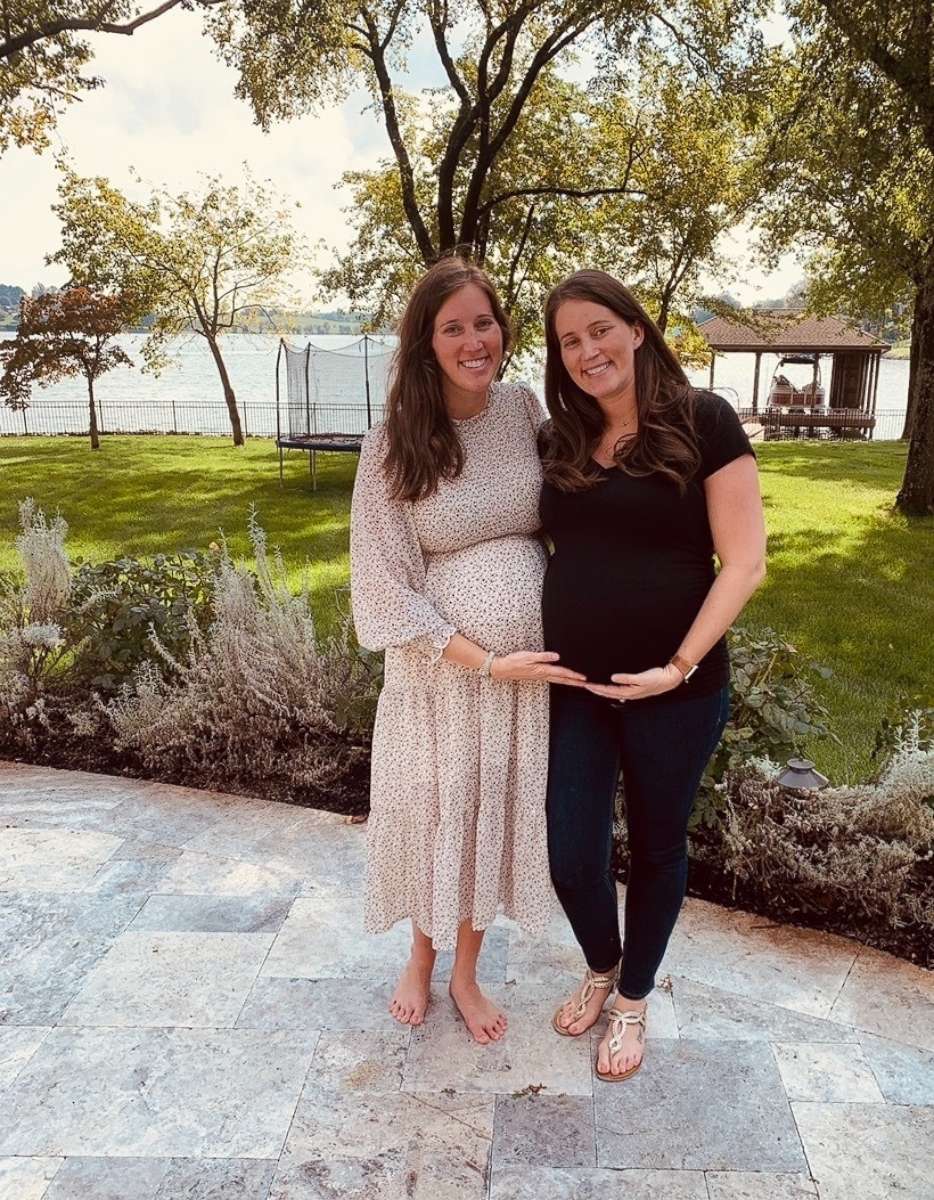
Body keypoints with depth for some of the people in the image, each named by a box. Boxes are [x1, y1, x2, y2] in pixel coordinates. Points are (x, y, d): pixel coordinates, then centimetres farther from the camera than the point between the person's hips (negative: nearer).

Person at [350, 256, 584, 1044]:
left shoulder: (525, 410, -2)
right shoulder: (393, 444, -10)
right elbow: (386, 582, -10)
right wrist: (484, 661, -14)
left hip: (531, 661, 3)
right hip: (440, 666, -2)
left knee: (498, 816, 15)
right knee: (432, 814, 13)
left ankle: (466, 973, 39)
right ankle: (422, 959, 42)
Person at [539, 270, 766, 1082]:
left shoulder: (703, 422, -9)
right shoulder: (559, 440, 4)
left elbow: (744, 562, -10)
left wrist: (680, 665, -17)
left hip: (673, 689, -3)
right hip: (572, 683, 4)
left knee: (656, 847, 15)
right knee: (572, 855, 8)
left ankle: (634, 1000, 40)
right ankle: (602, 969, 41)